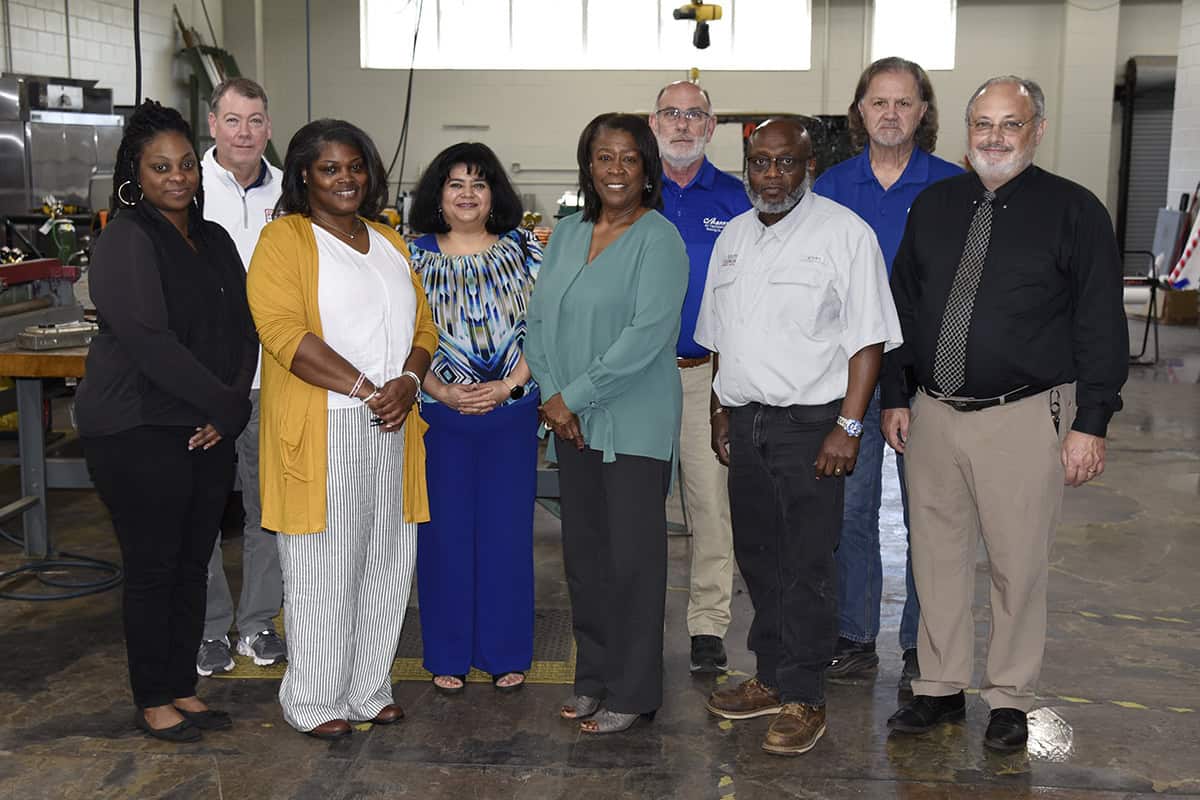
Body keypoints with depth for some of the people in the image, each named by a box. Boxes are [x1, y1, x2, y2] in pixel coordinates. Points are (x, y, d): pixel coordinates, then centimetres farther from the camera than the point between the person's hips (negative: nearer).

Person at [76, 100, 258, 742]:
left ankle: (183, 687, 26)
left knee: (193, 563, 12)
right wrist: (227, 405, -14)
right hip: (139, 432, -6)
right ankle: (153, 700, 17)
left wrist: (232, 407, -7)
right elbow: (150, 342, -19)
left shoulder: (213, 241, 12)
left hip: (208, 431, 6)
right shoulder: (126, 242, -10)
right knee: (153, 568, 3)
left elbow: (242, 329, 8)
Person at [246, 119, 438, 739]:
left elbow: (423, 324, 15)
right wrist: (365, 388, -19)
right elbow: (283, 331, -16)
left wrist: (408, 380, -7)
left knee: (385, 562, 10)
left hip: (390, 428, 6)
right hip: (320, 431, -6)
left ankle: (368, 689, 24)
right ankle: (313, 702, 14)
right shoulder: (285, 239, -4)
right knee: (323, 570, 0)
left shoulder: (390, 242, 17)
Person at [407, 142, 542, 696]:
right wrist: (443, 392, -12)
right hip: (440, 415, 0)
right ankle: (448, 655, 18)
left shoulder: (523, 250, 4)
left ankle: (506, 653, 19)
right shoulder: (416, 256, 4)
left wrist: (507, 385, -11)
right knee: (445, 532, 5)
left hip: (512, 413, 0)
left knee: (507, 530, 5)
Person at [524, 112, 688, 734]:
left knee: (632, 557, 0)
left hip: (634, 425, -6)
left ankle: (632, 693, 11)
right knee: (583, 554, 12)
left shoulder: (659, 239, -8)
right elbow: (539, 318, 11)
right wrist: (551, 395, -3)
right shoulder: (566, 234, 12)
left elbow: (647, 333, -18)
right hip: (571, 424, 6)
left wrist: (576, 396, -15)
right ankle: (594, 678, 26)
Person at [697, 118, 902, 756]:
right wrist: (720, 411, 18)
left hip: (809, 423, -6)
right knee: (758, 559, 14)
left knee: (807, 565, -1)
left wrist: (847, 426, -17)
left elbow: (868, 339, -12)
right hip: (745, 422, 6)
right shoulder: (733, 236, 13)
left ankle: (803, 697, 10)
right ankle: (772, 677, 28)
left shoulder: (844, 232, -7)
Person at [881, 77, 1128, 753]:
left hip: (1025, 418, -4)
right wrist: (894, 397, 10)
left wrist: (1091, 422, -10)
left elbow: (1102, 324, -5)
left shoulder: (1074, 210, -3)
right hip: (933, 413, 4)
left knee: (1018, 564, 4)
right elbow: (902, 307, 15)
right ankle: (942, 687, 25)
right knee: (938, 557, 11)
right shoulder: (934, 206, 10)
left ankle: (1010, 698, 21)